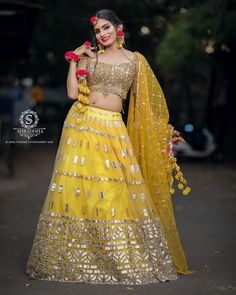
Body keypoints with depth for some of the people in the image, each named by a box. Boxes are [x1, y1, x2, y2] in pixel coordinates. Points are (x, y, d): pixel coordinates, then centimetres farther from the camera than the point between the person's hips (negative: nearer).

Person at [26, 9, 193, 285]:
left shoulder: (135, 60, 11)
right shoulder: (88, 56, 11)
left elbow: (143, 100, 11)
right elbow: (72, 93, 3)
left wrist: (164, 130, 6)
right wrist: (74, 61, 3)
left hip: (112, 128, -1)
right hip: (81, 125, 1)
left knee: (117, 191, -5)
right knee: (77, 186, -2)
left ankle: (127, 258, 10)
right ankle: (74, 257, 12)